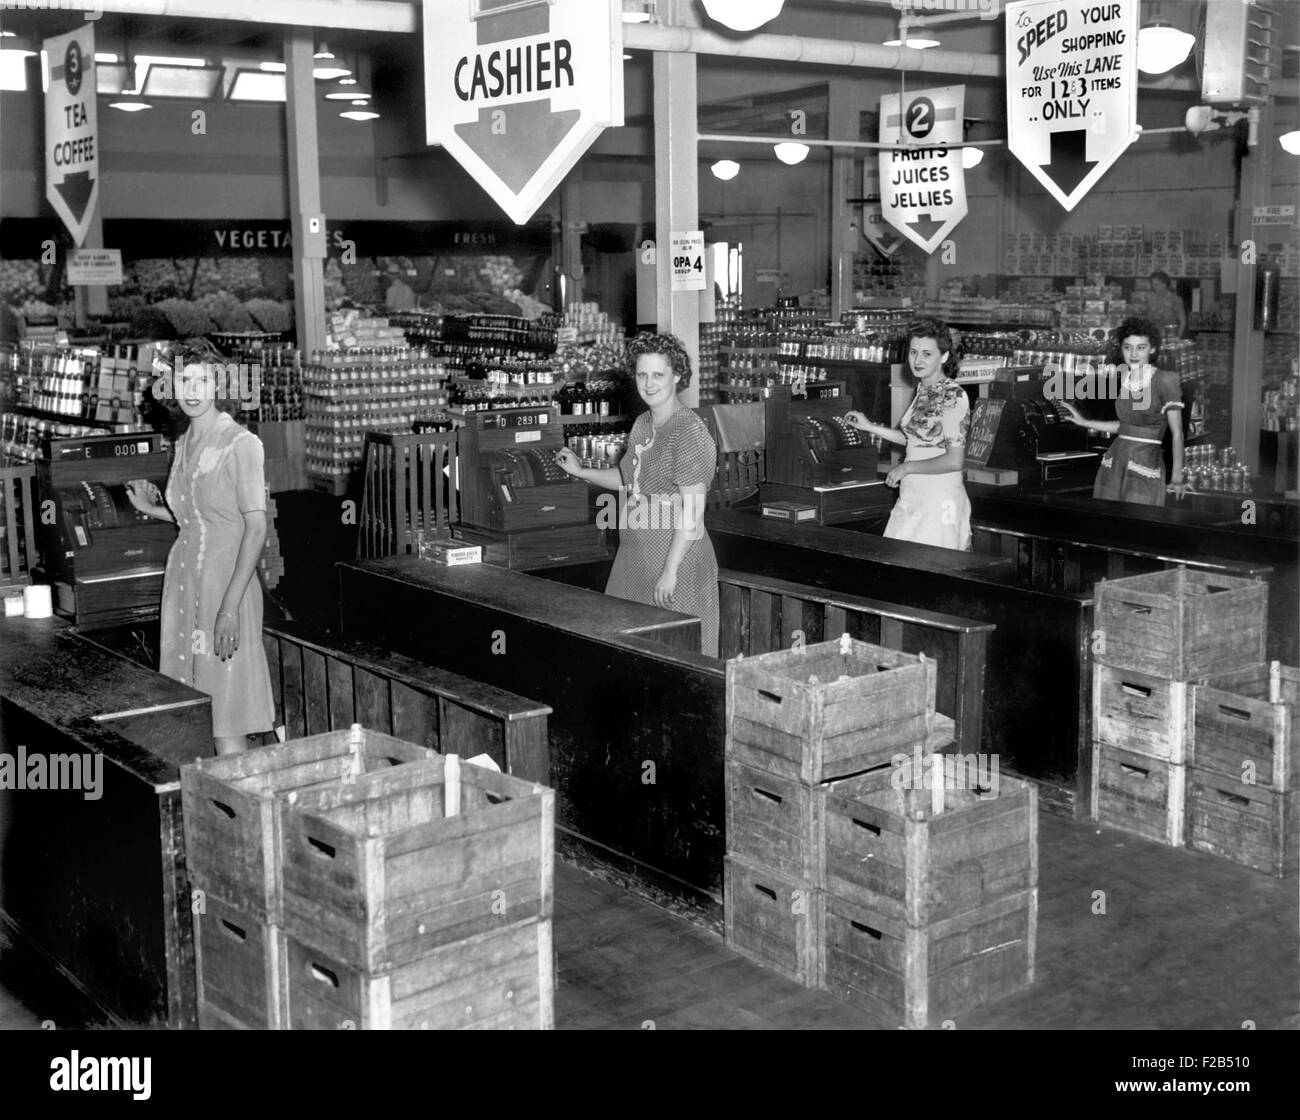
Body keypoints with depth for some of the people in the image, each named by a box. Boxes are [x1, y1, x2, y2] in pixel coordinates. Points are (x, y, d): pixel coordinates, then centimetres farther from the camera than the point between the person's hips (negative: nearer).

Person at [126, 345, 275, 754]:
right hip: (184, 582, 7)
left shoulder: (240, 443, -10)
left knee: (226, 727, -7)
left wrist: (230, 607, -20)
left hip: (226, 586, -7)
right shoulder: (184, 444, 12)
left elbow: (256, 527, -15)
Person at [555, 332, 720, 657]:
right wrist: (581, 471, 23)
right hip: (634, 561, 9)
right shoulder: (642, 424, 11)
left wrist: (670, 571, -22)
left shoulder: (689, 432, -16)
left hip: (677, 563, -9)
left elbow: (693, 512, -20)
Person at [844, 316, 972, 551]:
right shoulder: (923, 390, 11)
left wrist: (906, 467, -13)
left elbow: (954, 460, -20)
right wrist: (870, 427, 21)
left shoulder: (953, 396, -15)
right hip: (912, 496, 8)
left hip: (940, 499, -8)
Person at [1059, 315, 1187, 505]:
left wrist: (1177, 478, -14)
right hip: (1114, 462, 5)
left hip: (1146, 464, -5)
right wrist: (1084, 422, 20)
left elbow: (1177, 434, -9)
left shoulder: (1164, 381, -9)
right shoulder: (1122, 379, 8)